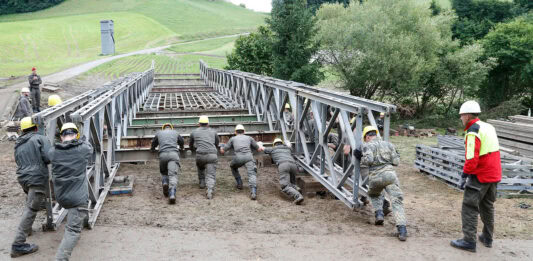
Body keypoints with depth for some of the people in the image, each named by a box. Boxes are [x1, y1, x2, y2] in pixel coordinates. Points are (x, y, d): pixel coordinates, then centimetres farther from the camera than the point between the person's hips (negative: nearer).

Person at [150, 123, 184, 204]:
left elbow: (154, 143, 39)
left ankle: (165, 183, -6)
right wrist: (181, 147, 64)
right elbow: (182, 142, 42)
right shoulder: (175, 133, 25)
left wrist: (152, 149, 61)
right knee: (173, 175, -12)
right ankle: (172, 194, -30)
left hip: (163, 155, 1)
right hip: (173, 154, -1)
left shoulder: (159, 133, 25)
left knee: (163, 172, 24)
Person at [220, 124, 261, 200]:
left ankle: (239, 183, 26)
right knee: (252, 174, -10)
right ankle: (253, 192, -34)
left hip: (238, 158, 0)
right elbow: (259, 149, 36)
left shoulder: (233, 138, 27)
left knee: (233, 166, 32)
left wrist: (221, 148, 53)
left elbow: (222, 151, 29)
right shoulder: (249, 138, 29)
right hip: (248, 156, 0)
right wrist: (261, 148, 60)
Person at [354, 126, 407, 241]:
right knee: (396, 201, -8)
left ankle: (379, 214, 9)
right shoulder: (388, 144, 18)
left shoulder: (368, 146, 6)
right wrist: (396, 155, 33)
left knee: (374, 195, 30)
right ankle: (402, 229, -23)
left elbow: (368, 160, -11)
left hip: (375, 176, -1)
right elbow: (396, 162, 13)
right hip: (389, 173, 1)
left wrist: (360, 158, 7)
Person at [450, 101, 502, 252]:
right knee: (488, 206, 20)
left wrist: (465, 174, -15)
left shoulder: (473, 132, -17)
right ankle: (487, 238, 29)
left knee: (469, 207, -2)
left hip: (480, 176, -9)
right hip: (494, 174, 9)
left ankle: (469, 241, -1)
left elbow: (472, 158, -24)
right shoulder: (489, 127, 11)